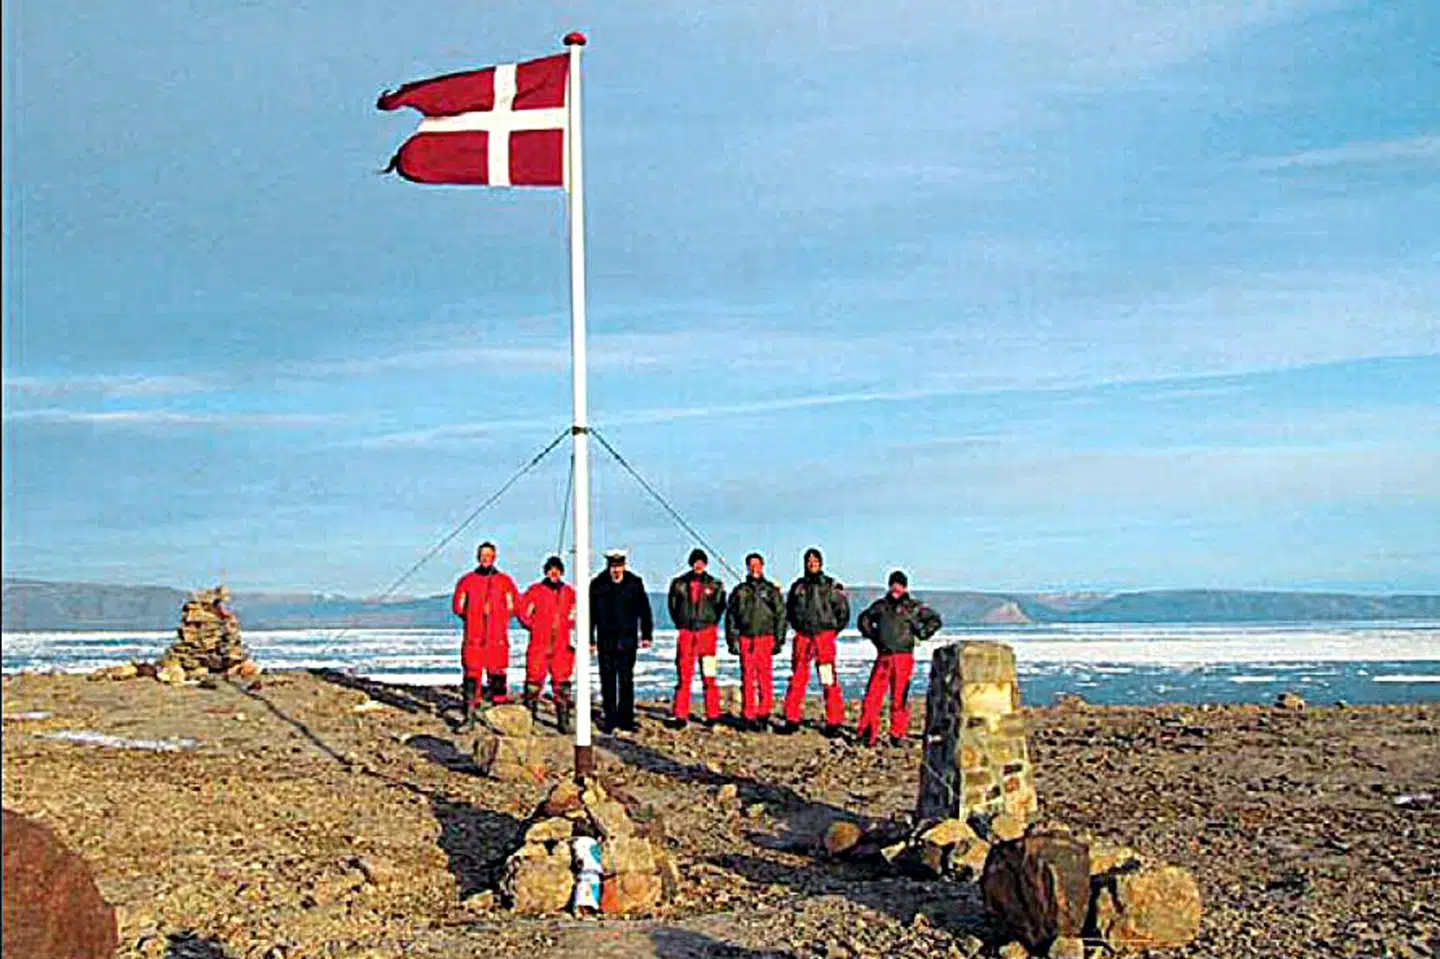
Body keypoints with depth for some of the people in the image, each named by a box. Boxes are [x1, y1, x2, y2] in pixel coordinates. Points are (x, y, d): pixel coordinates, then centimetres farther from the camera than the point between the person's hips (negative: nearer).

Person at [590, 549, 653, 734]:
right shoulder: (597, 585, 1)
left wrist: (647, 635, 7)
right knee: (607, 682, 4)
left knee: (626, 681, 1)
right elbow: (590, 614, 4)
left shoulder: (634, 583, 2)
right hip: (605, 640, 0)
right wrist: (590, 639, 2)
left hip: (627, 640, 0)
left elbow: (644, 610, 9)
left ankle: (626, 719, 6)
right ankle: (610, 719, 11)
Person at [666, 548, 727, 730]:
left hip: (707, 632, -1)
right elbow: (673, 605, 15)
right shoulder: (679, 583, 6)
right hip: (686, 632, 1)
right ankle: (681, 716, 2)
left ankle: (713, 715, 3)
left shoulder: (715, 585, 5)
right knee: (684, 676, 0)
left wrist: (711, 623, 7)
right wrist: (680, 624, 9)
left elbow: (720, 607, 13)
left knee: (709, 676, -2)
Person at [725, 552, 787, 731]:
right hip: (745, 639, 1)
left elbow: (781, 615, 7)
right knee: (747, 679, 2)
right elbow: (730, 616, 13)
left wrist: (779, 639, 0)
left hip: (766, 638, -1)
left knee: (766, 679, -5)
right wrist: (732, 640, 4)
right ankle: (749, 717, 7)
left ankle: (763, 715, 1)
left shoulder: (772, 590, 9)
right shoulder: (740, 591, 12)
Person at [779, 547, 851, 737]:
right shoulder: (798, 586, 12)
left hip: (824, 636, -3)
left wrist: (834, 630, 4)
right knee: (797, 678, 4)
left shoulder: (831, 586, 3)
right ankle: (793, 719, 12)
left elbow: (843, 610, 6)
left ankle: (834, 723, -4)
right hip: (802, 637, 3)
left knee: (829, 681, -7)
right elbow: (789, 609, 24)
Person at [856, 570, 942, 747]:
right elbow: (864, 619, 26)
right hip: (883, 657, 2)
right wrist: (871, 635, 14)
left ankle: (897, 734, 8)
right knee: (873, 694, -4)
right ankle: (868, 733, 1)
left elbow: (935, 620, 8)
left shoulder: (913, 606, 3)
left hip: (903, 657, -2)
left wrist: (921, 635, 2)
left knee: (899, 697, -1)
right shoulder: (881, 605, 11)